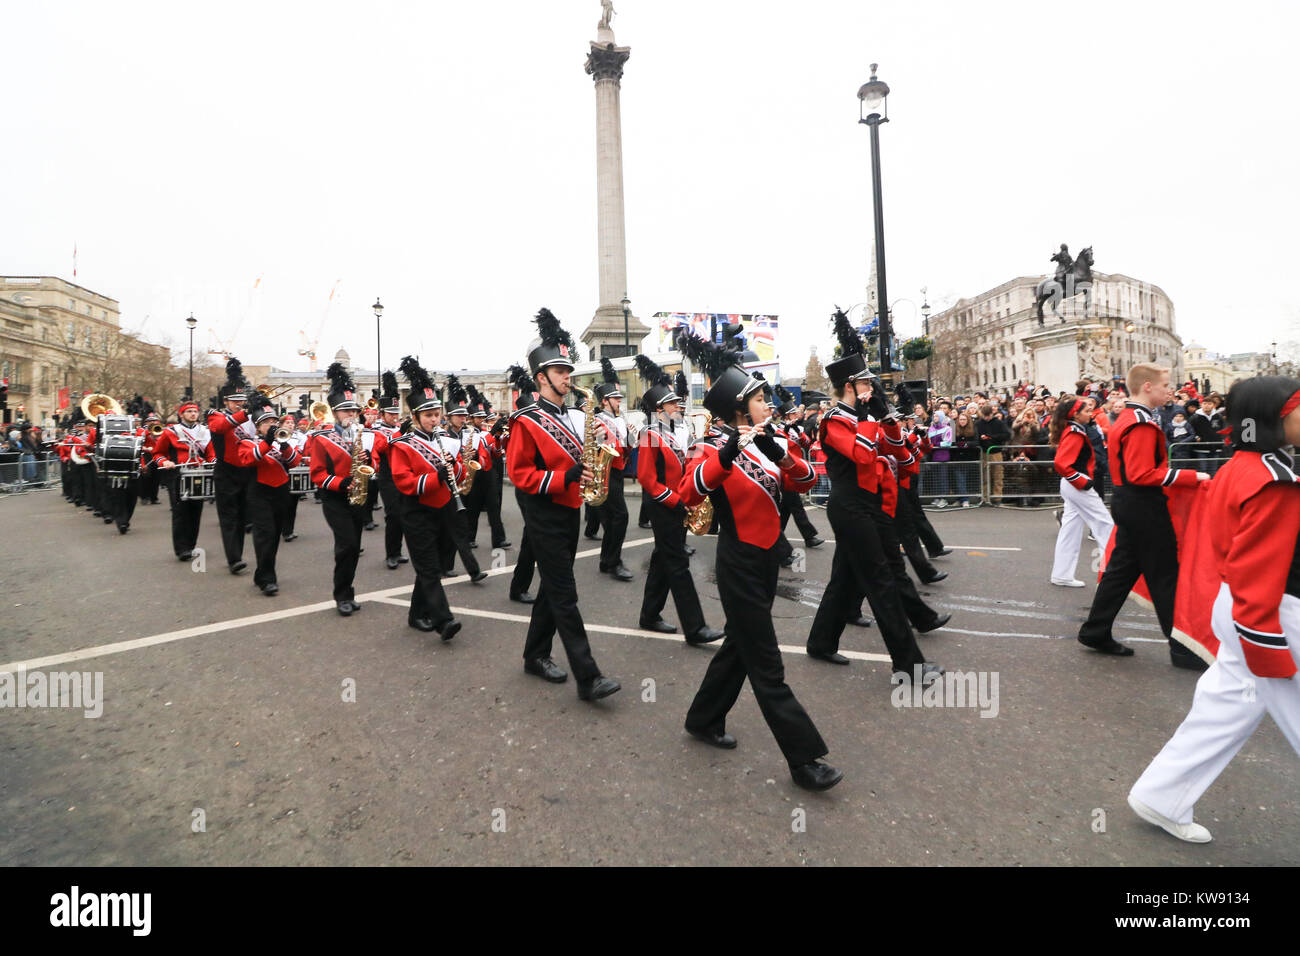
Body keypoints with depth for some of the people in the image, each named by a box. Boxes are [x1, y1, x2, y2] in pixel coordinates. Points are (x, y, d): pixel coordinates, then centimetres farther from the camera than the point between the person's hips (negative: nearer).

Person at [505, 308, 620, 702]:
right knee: (565, 597, -6)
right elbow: (518, 473, -16)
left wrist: (586, 472, -1)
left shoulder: (569, 417, 12)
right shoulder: (527, 422, -12)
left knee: (552, 589, 16)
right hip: (546, 519, -8)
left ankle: (536, 656, 31)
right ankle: (588, 678, -3)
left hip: (569, 515, 8)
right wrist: (566, 478, -24)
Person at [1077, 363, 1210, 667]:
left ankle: (1095, 633, 20)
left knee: (1122, 568, 14)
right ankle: (1183, 648, 10)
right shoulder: (1143, 424, -18)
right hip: (1144, 507, -10)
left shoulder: (1125, 419, 13)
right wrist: (1190, 477, -19)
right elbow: (1142, 475, -24)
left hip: (1128, 504, 10)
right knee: (1165, 576, 0)